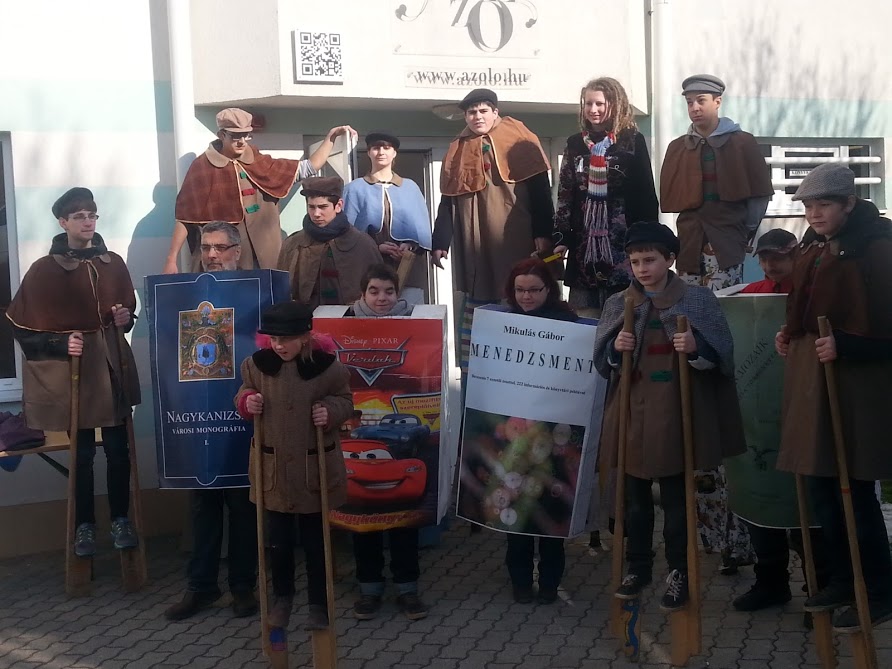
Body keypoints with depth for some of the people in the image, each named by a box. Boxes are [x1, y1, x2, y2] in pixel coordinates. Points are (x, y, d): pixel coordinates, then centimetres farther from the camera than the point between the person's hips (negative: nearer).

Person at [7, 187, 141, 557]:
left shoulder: (113, 264, 4)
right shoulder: (45, 269, -7)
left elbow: (128, 309, 17)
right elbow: (23, 325, -7)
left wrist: (125, 318, -4)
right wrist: (60, 344, -18)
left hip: (112, 363, 3)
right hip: (71, 367, -3)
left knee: (118, 447, 4)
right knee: (83, 450, 5)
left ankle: (120, 519, 18)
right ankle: (84, 525, 18)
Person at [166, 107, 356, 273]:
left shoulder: (260, 164, 9)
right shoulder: (202, 167, -2)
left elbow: (308, 168, 13)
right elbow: (185, 219, -2)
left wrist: (331, 136, 4)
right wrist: (171, 259, -6)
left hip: (262, 261, 4)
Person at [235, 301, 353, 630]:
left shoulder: (327, 366, -13)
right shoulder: (257, 364, -7)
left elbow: (345, 400, 1)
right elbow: (244, 394, 9)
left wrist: (331, 412, -20)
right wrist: (246, 402, -14)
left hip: (315, 467, -2)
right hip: (273, 466, 2)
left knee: (315, 540, 10)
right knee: (278, 539, 11)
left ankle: (319, 603, 26)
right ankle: (282, 595, 34)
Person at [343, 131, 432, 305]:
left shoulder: (410, 187, 14)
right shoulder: (355, 189, 7)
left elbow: (423, 228, 11)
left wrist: (410, 245, -10)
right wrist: (376, 247, -13)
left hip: (408, 269, 2)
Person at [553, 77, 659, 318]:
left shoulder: (632, 141, 0)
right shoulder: (575, 143, 11)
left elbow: (646, 193, -1)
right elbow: (565, 195, 12)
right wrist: (562, 238, 5)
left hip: (622, 239, -3)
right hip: (583, 240, 3)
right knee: (584, 317, 1)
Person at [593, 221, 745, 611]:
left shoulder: (698, 299, -1)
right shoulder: (617, 304, 8)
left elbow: (721, 353, -3)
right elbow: (602, 363, 9)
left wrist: (696, 347, -22)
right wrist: (615, 349, -11)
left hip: (676, 411, -3)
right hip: (632, 410, 3)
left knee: (676, 495, 3)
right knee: (635, 494, 9)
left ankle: (679, 572, 15)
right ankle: (638, 565, 23)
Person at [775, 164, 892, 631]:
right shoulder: (811, 250, 13)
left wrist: (844, 345, -23)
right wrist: (790, 335, 10)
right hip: (809, 378, 8)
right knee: (821, 486, 12)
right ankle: (841, 581, 26)